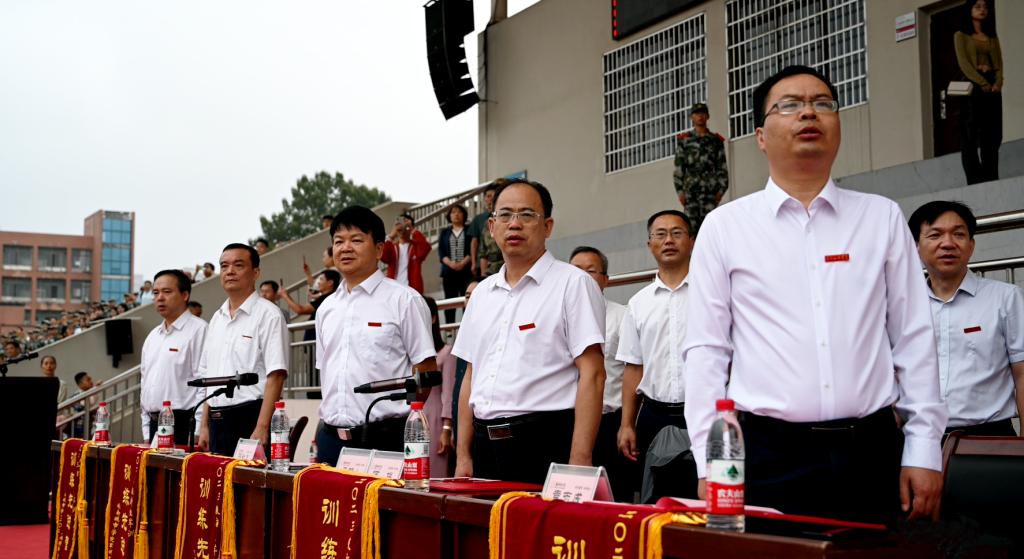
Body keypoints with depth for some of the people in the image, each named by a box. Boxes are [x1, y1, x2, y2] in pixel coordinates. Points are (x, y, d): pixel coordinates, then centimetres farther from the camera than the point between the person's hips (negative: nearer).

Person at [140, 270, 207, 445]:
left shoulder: (198, 330, -8)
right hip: (155, 426, 7)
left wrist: (198, 433, -18)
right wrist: (146, 434, 17)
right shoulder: (153, 336, 18)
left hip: (184, 425, -7)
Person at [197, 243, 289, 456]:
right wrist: (205, 425, 14)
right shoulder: (217, 318, 16)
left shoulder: (268, 314, -7)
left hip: (250, 419, -7)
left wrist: (261, 428, -20)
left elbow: (276, 375, -14)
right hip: (218, 420, 7)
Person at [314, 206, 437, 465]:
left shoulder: (403, 300, -3)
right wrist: (327, 423, 10)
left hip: (385, 437, -5)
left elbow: (426, 369, -5)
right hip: (332, 438, 6)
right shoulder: (326, 308, 16)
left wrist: (399, 422, -11)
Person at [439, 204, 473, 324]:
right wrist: (450, 263, -11)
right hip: (449, 271, 2)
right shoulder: (445, 232, 17)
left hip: (466, 271, -2)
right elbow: (441, 251, 7)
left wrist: (463, 263, -14)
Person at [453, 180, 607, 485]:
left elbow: (592, 374, -11)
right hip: (485, 446, 6)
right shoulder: (482, 293, 15)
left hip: (545, 446, -6)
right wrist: (463, 456, 12)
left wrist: (579, 462, -18)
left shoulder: (573, 283, -4)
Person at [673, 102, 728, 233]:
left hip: (710, 190, 0)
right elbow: (678, 168, 8)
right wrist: (680, 191, -1)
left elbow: (722, 168, 10)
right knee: (692, 226, -6)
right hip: (690, 191, 0)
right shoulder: (684, 140, 12)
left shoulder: (716, 140, 13)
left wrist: (721, 190, 0)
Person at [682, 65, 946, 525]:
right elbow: (705, 349, 2)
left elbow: (914, 339, 8)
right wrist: (709, 462, -4)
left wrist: (924, 449, 2)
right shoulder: (724, 226, 4)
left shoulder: (882, 219, 9)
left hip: (869, 453, 2)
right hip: (766, 454, -1)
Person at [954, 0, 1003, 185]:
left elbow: (999, 64, 10)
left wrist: (998, 82, -10)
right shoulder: (961, 36, 7)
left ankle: (992, 182, -1)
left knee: (992, 137, -1)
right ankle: (975, 183, -13)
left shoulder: (993, 38, 21)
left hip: (993, 87, 4)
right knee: (970, 137, -10)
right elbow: (963, 62, -5)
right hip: (972, 86, -4)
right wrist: (982, 83, -16)